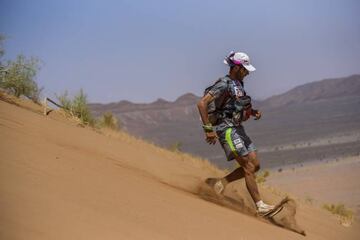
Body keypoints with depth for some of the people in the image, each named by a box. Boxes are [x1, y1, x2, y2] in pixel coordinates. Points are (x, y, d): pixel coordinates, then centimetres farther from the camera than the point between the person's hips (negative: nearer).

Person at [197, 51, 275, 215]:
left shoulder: (238, 84, 14)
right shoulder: (223, 84, -15)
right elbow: (202, 103, -23)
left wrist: (252, 112, 8)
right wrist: (208, 129, -25)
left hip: (238, 128, 9)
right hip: (227, 129, -9)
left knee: (255, 165, 4)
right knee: (249, 167, -11)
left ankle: (219, 183, 14)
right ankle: (260, 206, -8)